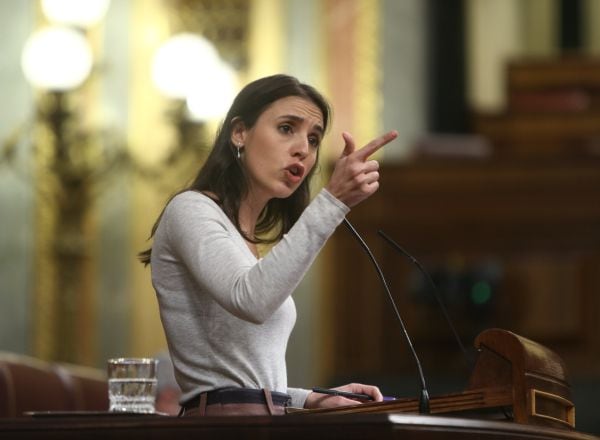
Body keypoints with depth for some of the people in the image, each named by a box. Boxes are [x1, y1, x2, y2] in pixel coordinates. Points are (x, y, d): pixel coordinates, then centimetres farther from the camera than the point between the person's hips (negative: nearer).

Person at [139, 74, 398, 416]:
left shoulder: (251, 244, 23)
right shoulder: (191, 210, -3)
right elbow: (250, 301, -24)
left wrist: (311, 400, 8)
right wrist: (333, 201, -29)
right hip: (224, 428, -8)